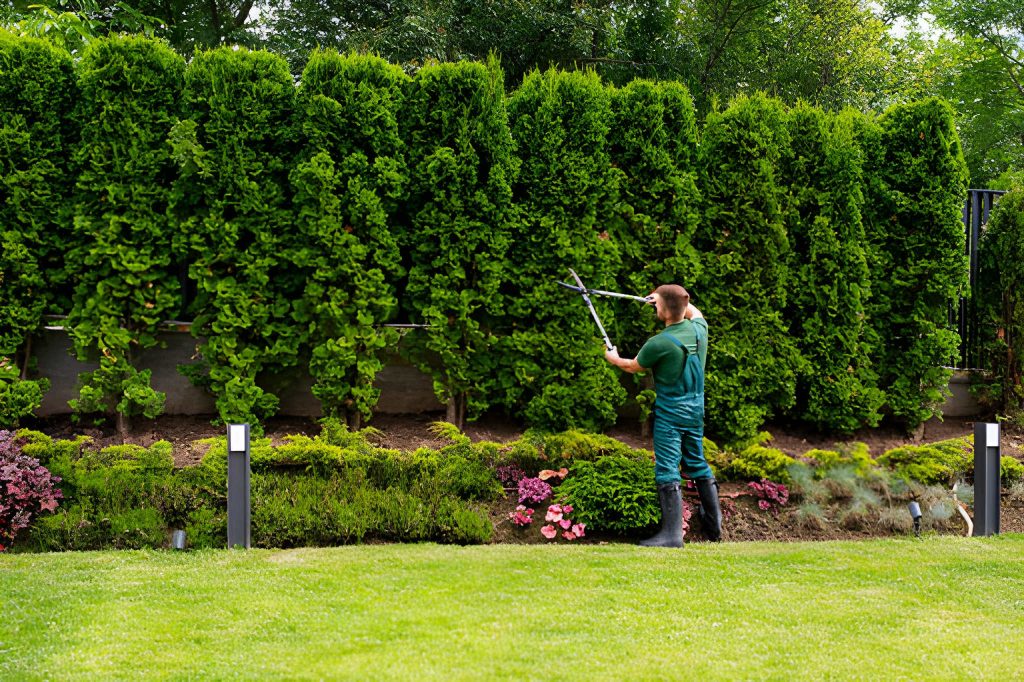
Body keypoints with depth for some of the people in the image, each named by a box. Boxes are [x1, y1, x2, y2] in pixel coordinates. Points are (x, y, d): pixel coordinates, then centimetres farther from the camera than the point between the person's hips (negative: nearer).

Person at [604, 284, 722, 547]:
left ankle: (672, 533, -11)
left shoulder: (659, 343, -21)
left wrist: (613, 358, 19)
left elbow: (633, 367, -1)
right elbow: (694, 311, 25)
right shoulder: (698, 328, -3)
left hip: (670, 413, -7)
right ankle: (714, 523, 27)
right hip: (696, 410, 7)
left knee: (667, 471, -6)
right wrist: (674, 299, 22)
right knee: (698, 465, 19)